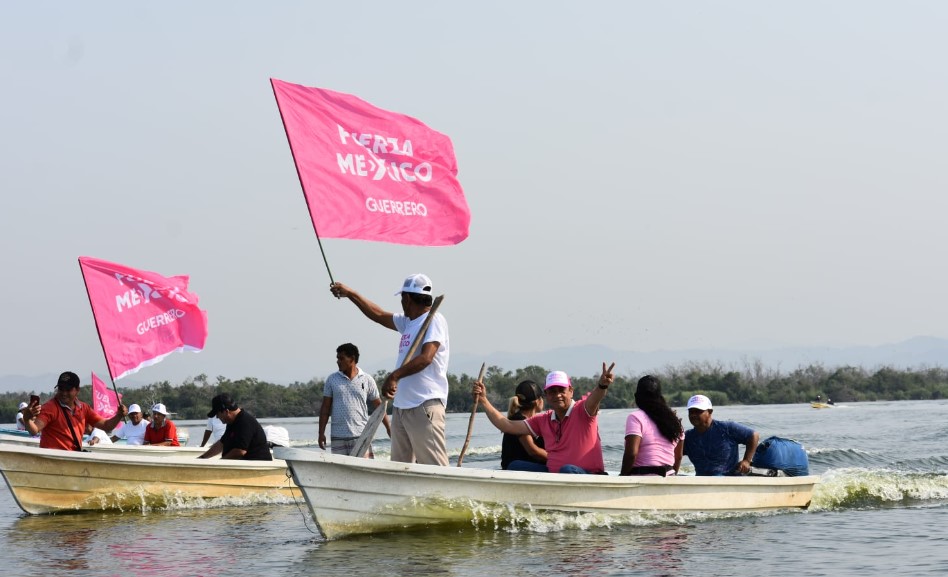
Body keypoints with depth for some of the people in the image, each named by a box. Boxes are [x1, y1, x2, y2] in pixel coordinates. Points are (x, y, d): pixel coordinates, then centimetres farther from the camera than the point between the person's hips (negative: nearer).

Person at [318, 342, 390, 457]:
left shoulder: (367, 380, 4)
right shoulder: (332, 380, 7)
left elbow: (378, 406, 7)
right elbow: (325, 408, 8)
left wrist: (389, 428, 3)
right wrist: (321, 433, 2)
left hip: (361, 435, -1)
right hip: (338, 437, 2)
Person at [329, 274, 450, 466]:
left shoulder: (434, 320, -7)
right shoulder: (407, 322, 20)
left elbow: (426, 357, -20)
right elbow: (379, 315, 34)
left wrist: (394, 376, -29)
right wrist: (349, 294, 39)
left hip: (425, 405, -9)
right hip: (401, 406, 9)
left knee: (435, 468, -15)